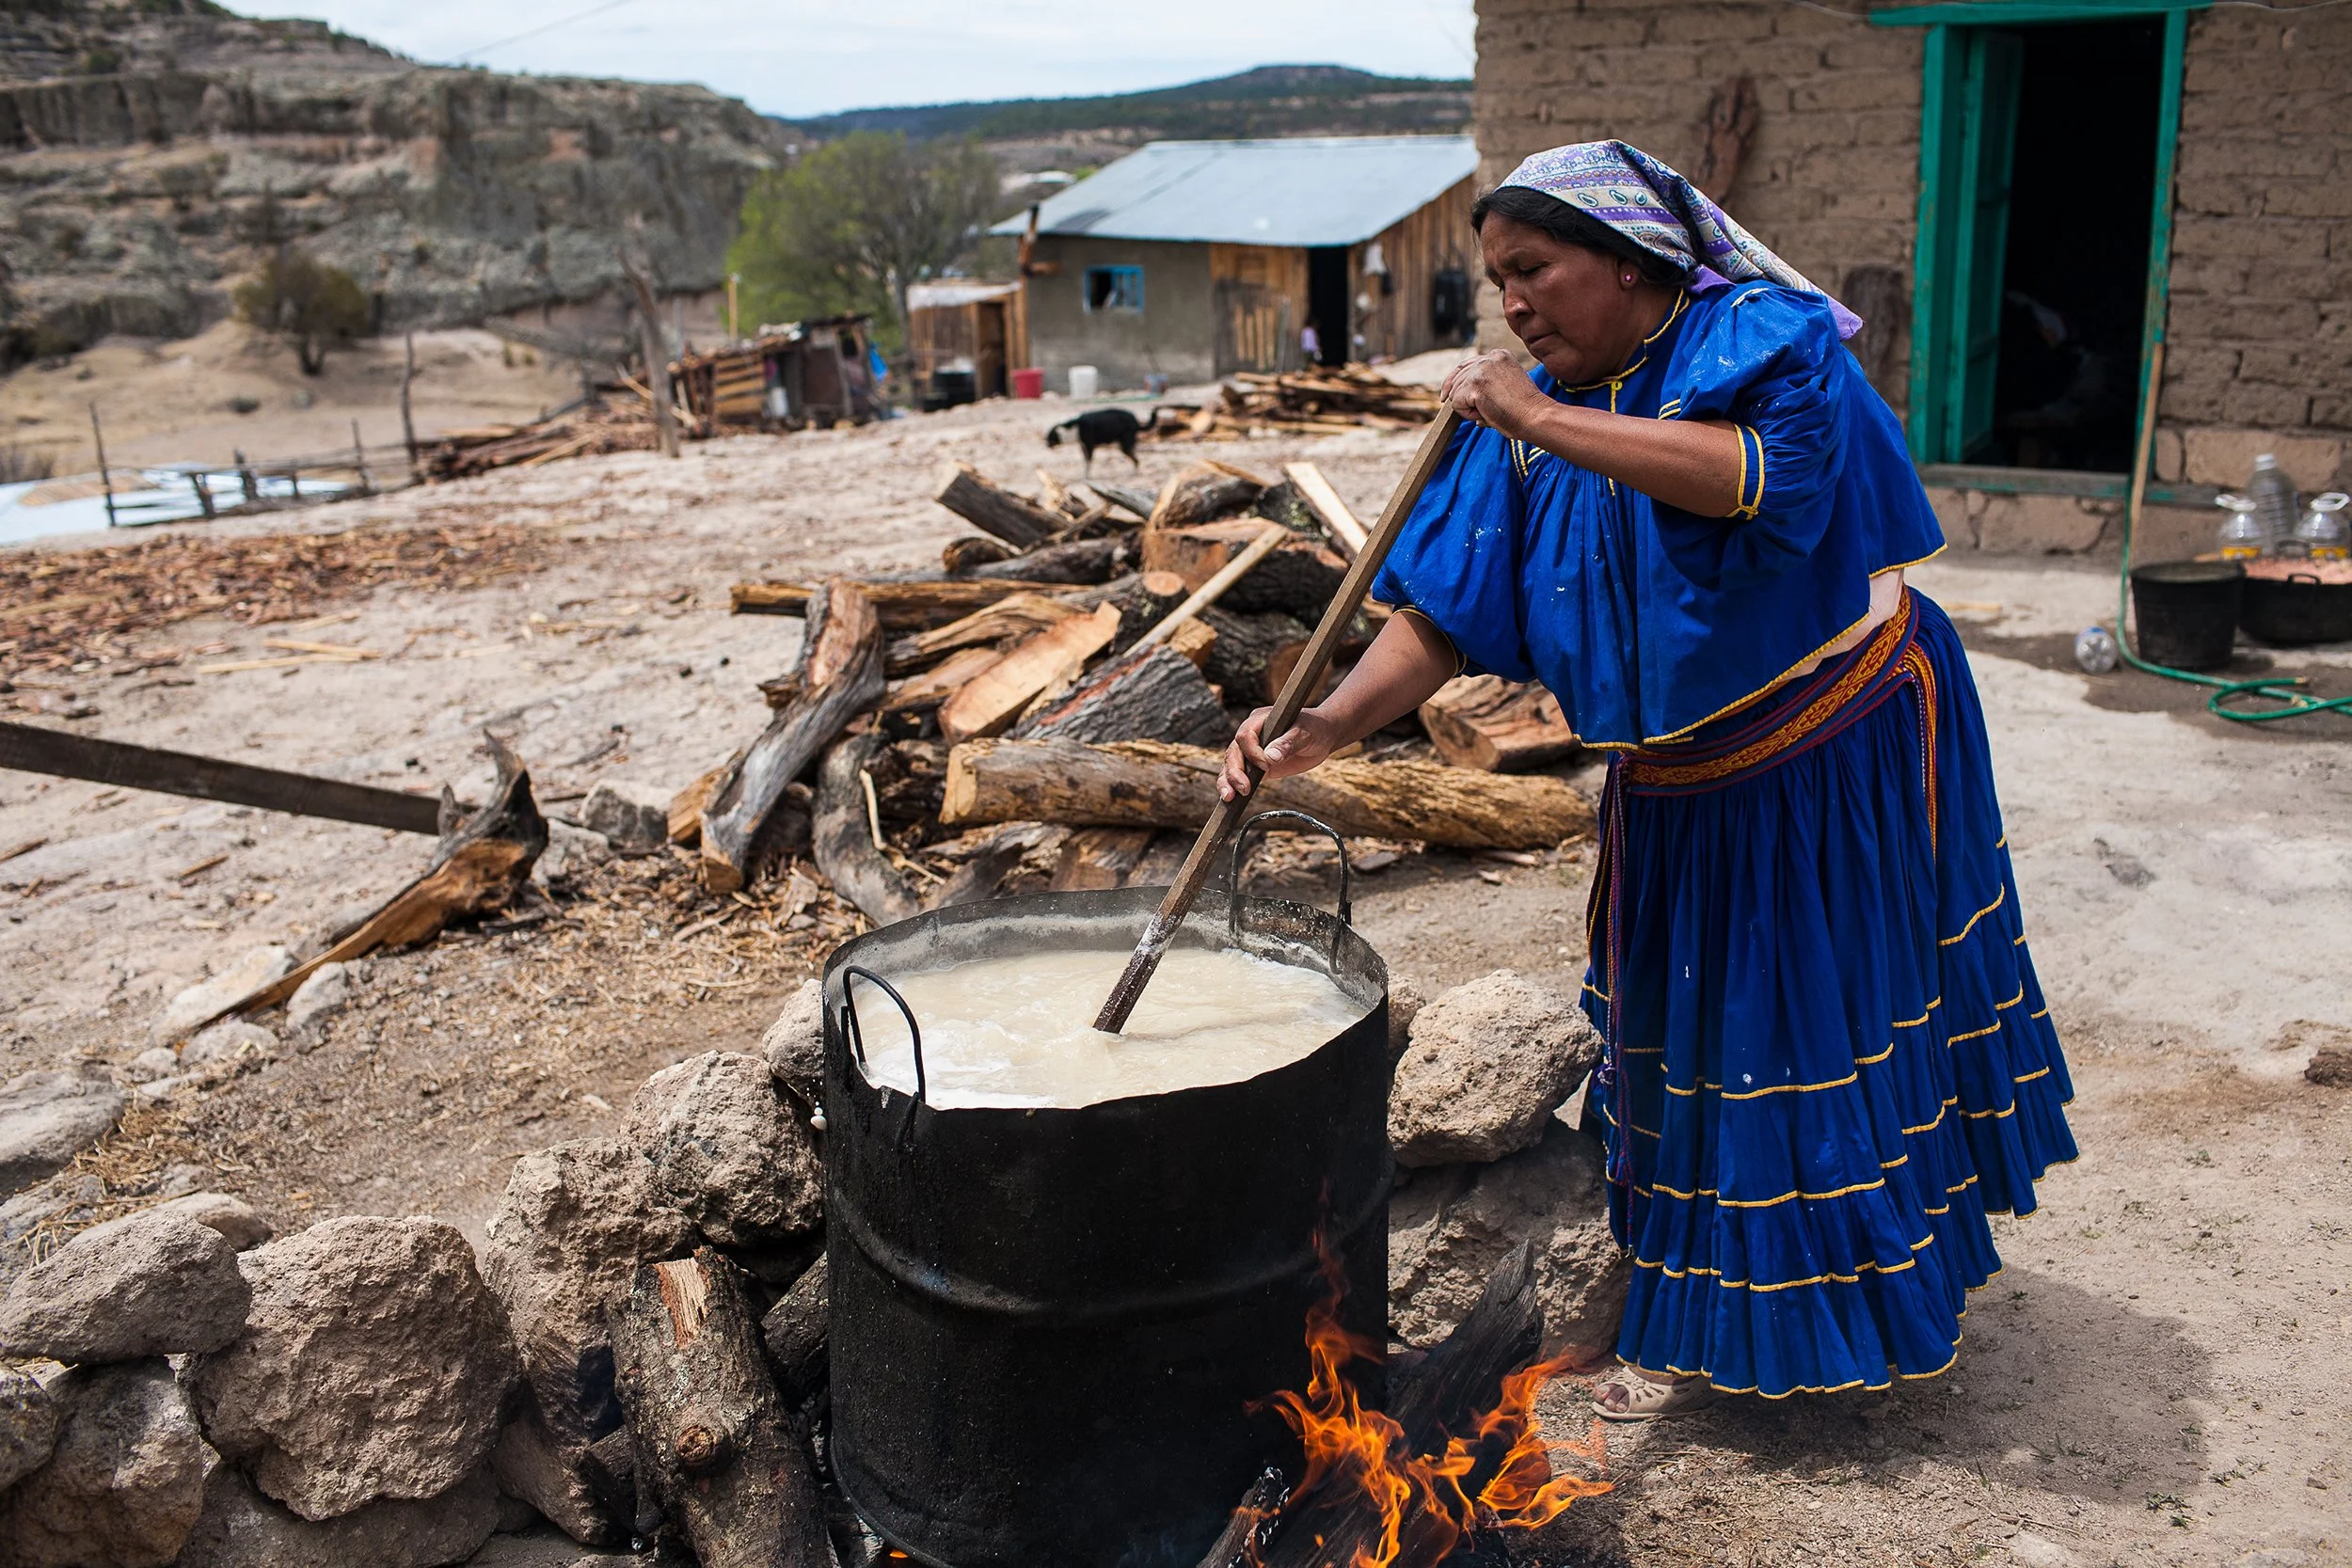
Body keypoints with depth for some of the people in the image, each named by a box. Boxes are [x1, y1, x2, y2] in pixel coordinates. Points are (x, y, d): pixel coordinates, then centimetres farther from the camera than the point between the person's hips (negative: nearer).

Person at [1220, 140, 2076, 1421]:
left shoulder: (1764, 340, -17)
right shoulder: (1530, 419, -2)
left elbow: (1745, 473, -40)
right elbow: (1443, 611, -9)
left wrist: (1543, 421, -35)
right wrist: (1323, 729, -24)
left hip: (1837, 754, -5)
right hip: (1678, 780, 6)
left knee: (1838, 1023, 5)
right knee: (1691, 1038, 14)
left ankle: (1883, 1309, 27)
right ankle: (1710, 1330, 34)